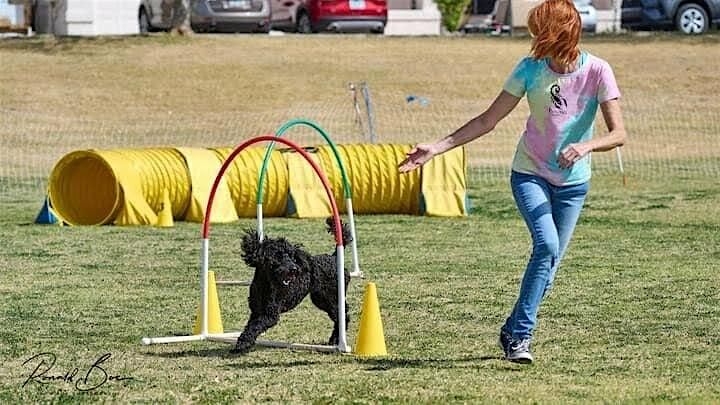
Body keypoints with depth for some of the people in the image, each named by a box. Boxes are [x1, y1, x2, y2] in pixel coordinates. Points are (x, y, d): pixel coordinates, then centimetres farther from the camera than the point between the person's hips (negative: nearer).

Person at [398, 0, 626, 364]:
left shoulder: (597, 71, -13)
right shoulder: (529, 70, -9)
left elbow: (618, 134, -14)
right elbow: (487, 121, -3)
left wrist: (586, 146, -34)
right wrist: (436, 149, -9)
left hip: (572, 182, 1)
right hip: (530, 173, -1)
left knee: (550, 262, 2)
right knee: (547, 244, -23)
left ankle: (512, 331, 21)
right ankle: (520, 335, -19)